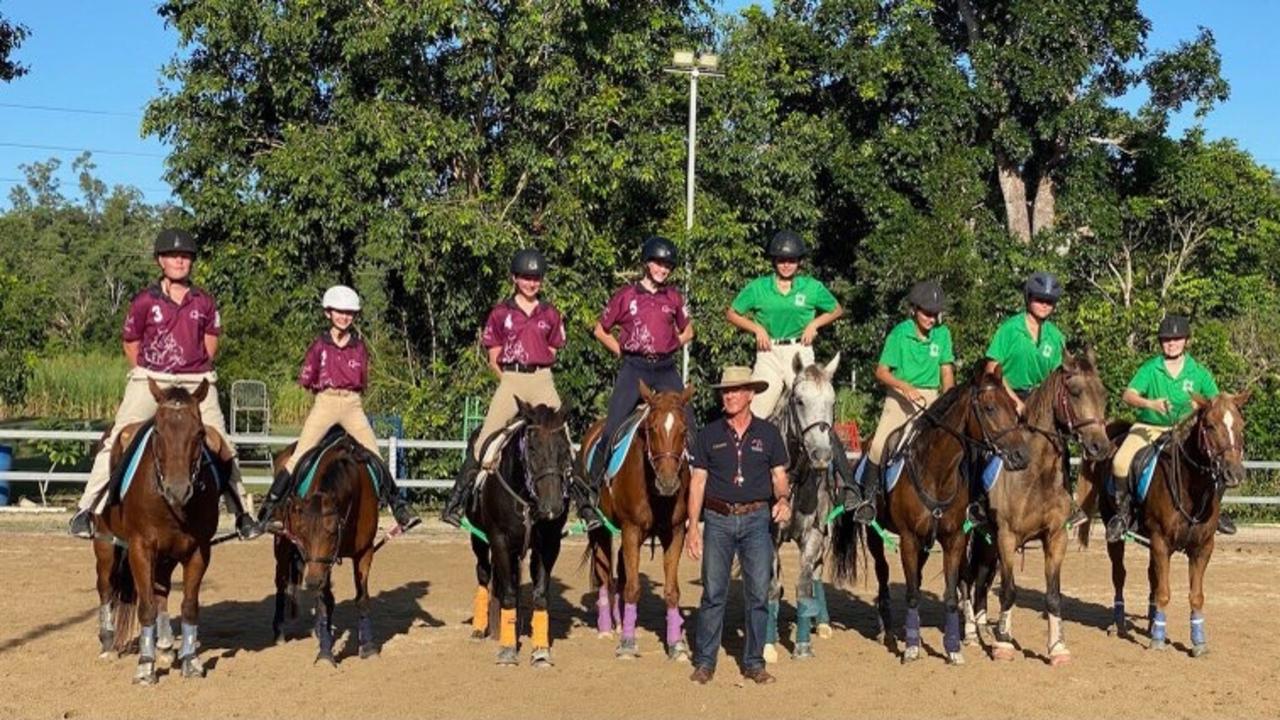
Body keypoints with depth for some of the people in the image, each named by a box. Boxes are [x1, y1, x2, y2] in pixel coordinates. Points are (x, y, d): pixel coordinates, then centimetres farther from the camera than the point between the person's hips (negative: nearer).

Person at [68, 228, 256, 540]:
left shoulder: (205, 303, 4)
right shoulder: (145, 301, -1)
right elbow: (130, 344, 9)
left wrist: (197, 368, 9)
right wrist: (145, 374, 6)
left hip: (197, 383, 2)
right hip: (149, 380, -1)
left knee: (222, 445, 0)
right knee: (117, 441, -8)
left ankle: (242, 514, 11)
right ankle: (87, 510, -1)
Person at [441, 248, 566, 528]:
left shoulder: (550, 315, 10)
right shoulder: (501, 313, 5)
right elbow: (494, 359, 6)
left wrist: (536, 375, 3)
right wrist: (511, 382, -1)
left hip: (542, 381, 2)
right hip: (510, 381, -2)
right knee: (486, 439, -9)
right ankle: (458, 499, -4)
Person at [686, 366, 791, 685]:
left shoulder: (768, 433, 5)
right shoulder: (710, 434, 5)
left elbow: (779, 475, 6)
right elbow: (698, 481, 4)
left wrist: (783, 498, -16)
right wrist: (693, 526, -2)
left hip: (757, 519, 0)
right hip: (718, 519, 0)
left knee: (758, 595, 1)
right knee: (713, 593, 1)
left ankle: (754, 662, 12)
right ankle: (704, 661, 10)